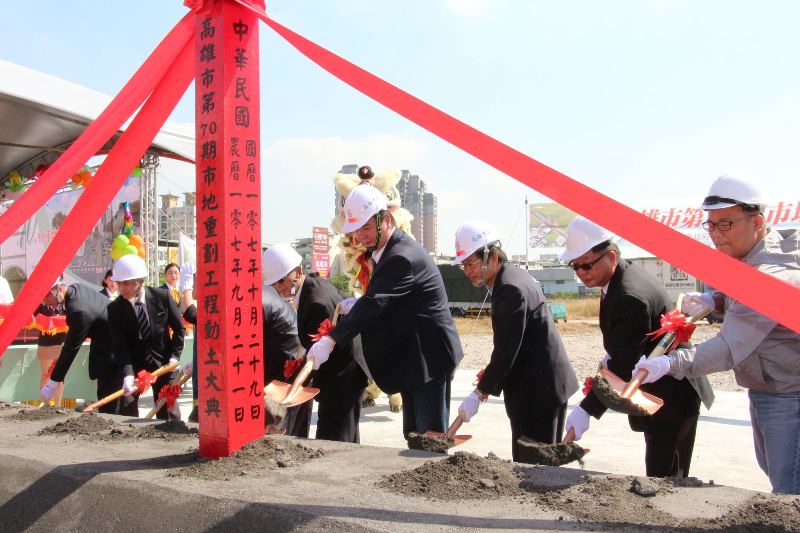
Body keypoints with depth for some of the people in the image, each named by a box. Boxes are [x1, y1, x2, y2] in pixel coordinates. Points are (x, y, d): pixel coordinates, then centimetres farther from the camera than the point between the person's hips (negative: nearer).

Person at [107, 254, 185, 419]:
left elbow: (179, 328, 0)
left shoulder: (162, 296, -11)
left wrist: (175, 357, -8)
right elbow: (119, 345, -13)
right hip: (133, 363, 1)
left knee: (168, 410, 3)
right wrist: (128, 374, -27)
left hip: (163, 361, -1)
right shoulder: (115, 308, -10)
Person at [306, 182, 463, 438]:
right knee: (414, 433, 16)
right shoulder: (386, 251, 10)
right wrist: (359, 304, -3)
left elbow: (374, 302, -30)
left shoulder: (403, 257, -22)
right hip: (411, 357, 10)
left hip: (429, 357, -10)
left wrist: (331, 340, -35)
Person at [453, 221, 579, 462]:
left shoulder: (511, 288, -22)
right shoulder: (512, 277, 9)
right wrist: (491, 376, 8)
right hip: (535, 384, 10)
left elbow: (506, 349, -23)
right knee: (524, 460, 16)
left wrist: (480, 393, -18)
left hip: (540, 389, -10)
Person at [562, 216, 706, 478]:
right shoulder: (627, 275, 3)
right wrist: (611, 358, 3)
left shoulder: (630, 297, -28)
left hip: (670, 400, -10)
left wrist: (587, 410, -30)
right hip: (666, 393, 10)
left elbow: (623, 365, -28)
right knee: (669, 477, 18)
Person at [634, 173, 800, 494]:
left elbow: (731, 348, -37)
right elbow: (743, 300, 17)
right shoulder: (753, 254, 1)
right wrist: (713, 300, -5)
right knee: (772, 471, 23)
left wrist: (671, 364, -47)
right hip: (764, 392, 10)